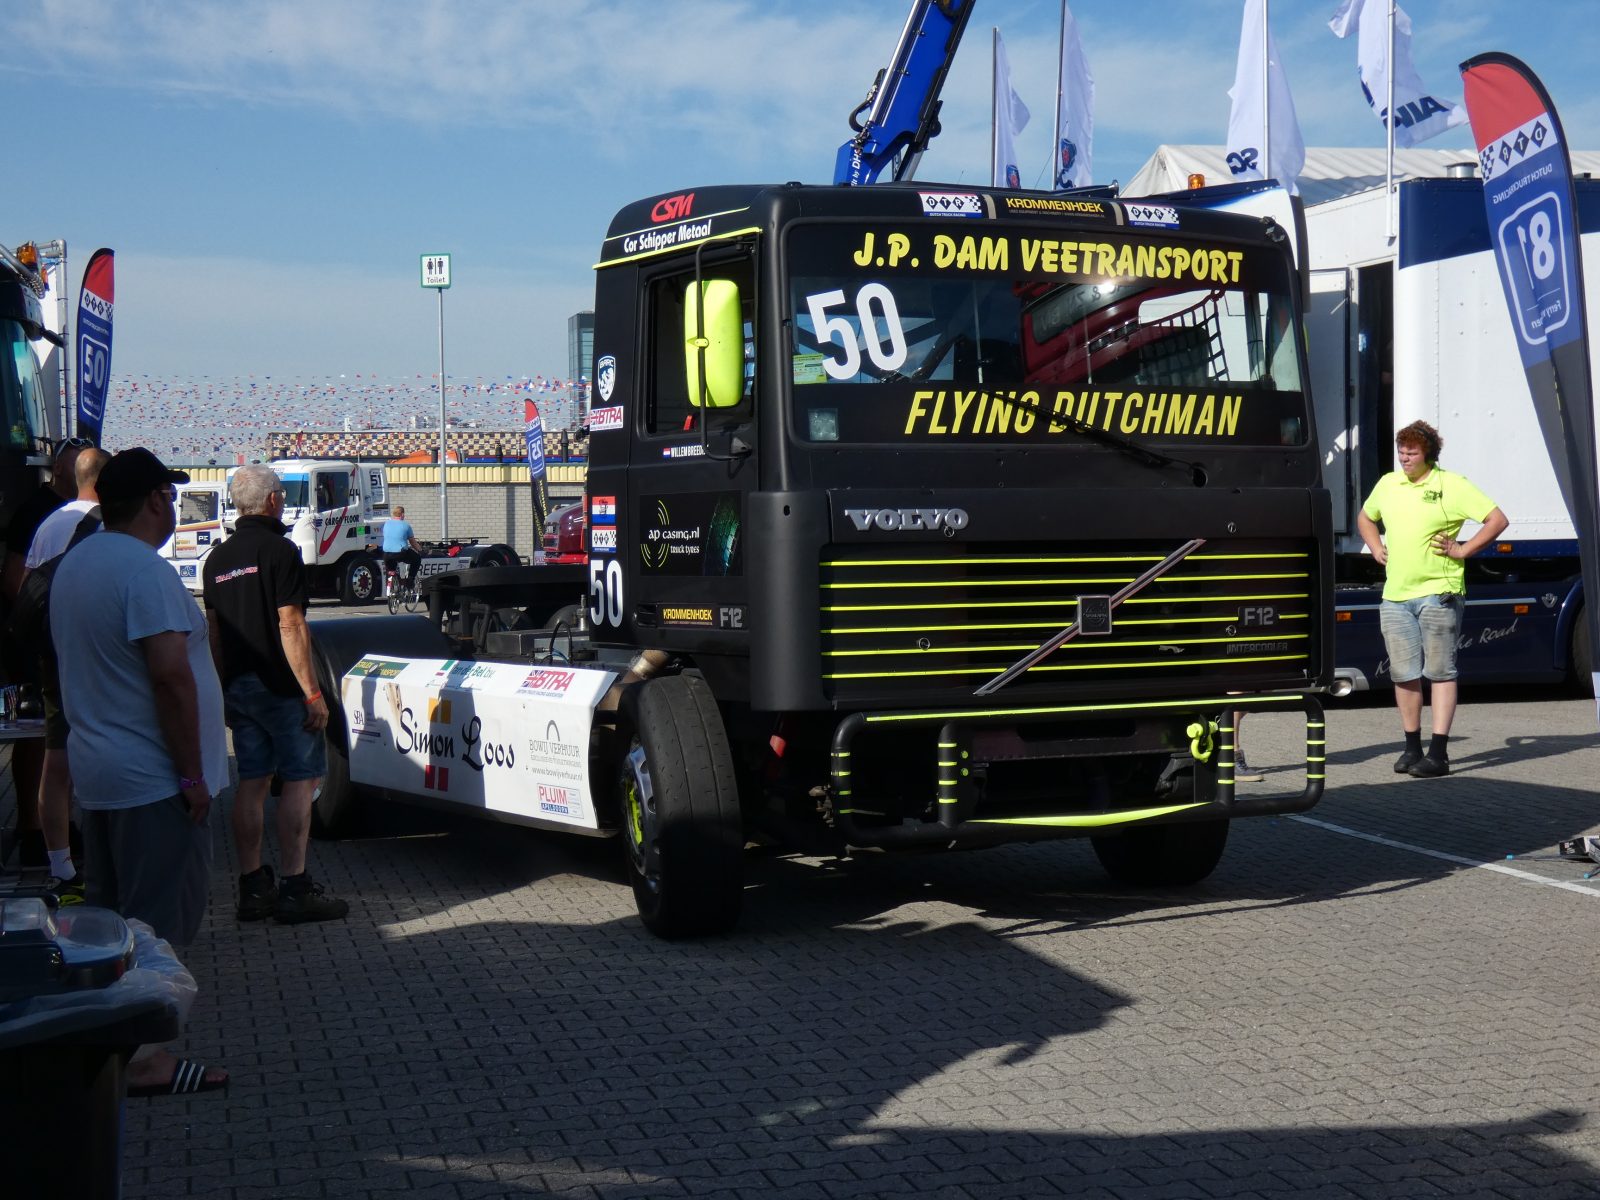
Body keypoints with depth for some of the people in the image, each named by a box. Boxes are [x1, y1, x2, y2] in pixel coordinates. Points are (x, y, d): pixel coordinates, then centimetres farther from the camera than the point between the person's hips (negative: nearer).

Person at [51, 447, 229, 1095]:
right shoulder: (145, 570, -18)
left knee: (111, 916, 16)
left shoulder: (74, 565, 12)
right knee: (158, 920, -4)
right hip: (153, 779, -9)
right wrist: (192, 774, -19)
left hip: (98, 773, 9)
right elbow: (169, 676, -23)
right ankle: (145, 1058, -1)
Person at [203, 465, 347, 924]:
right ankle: (294, 888, -5)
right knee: (300, 779, -3)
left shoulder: (218, 558, 12)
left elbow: (214, 630, 14)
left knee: (252, 781, 10)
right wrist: (313, 693, -15)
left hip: (237, 685, 8)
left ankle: (252, 887, 11)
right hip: (279, 685, -8)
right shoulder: (278, 550, -11)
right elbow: (290, 627, -16)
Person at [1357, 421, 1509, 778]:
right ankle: (1412, 746, 18)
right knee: (1404, 675, 7)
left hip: (1438, 592, -5)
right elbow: (1364, 517, 32)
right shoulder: (1387, 484, 13)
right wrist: (1376, 549, 16)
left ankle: (1438, 753, -5)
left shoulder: (1452, 485, -4)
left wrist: (1462, 550, -8)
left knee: (1440, 672, -4)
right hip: (1395, 595, 6)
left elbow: (1498, 520, -5)